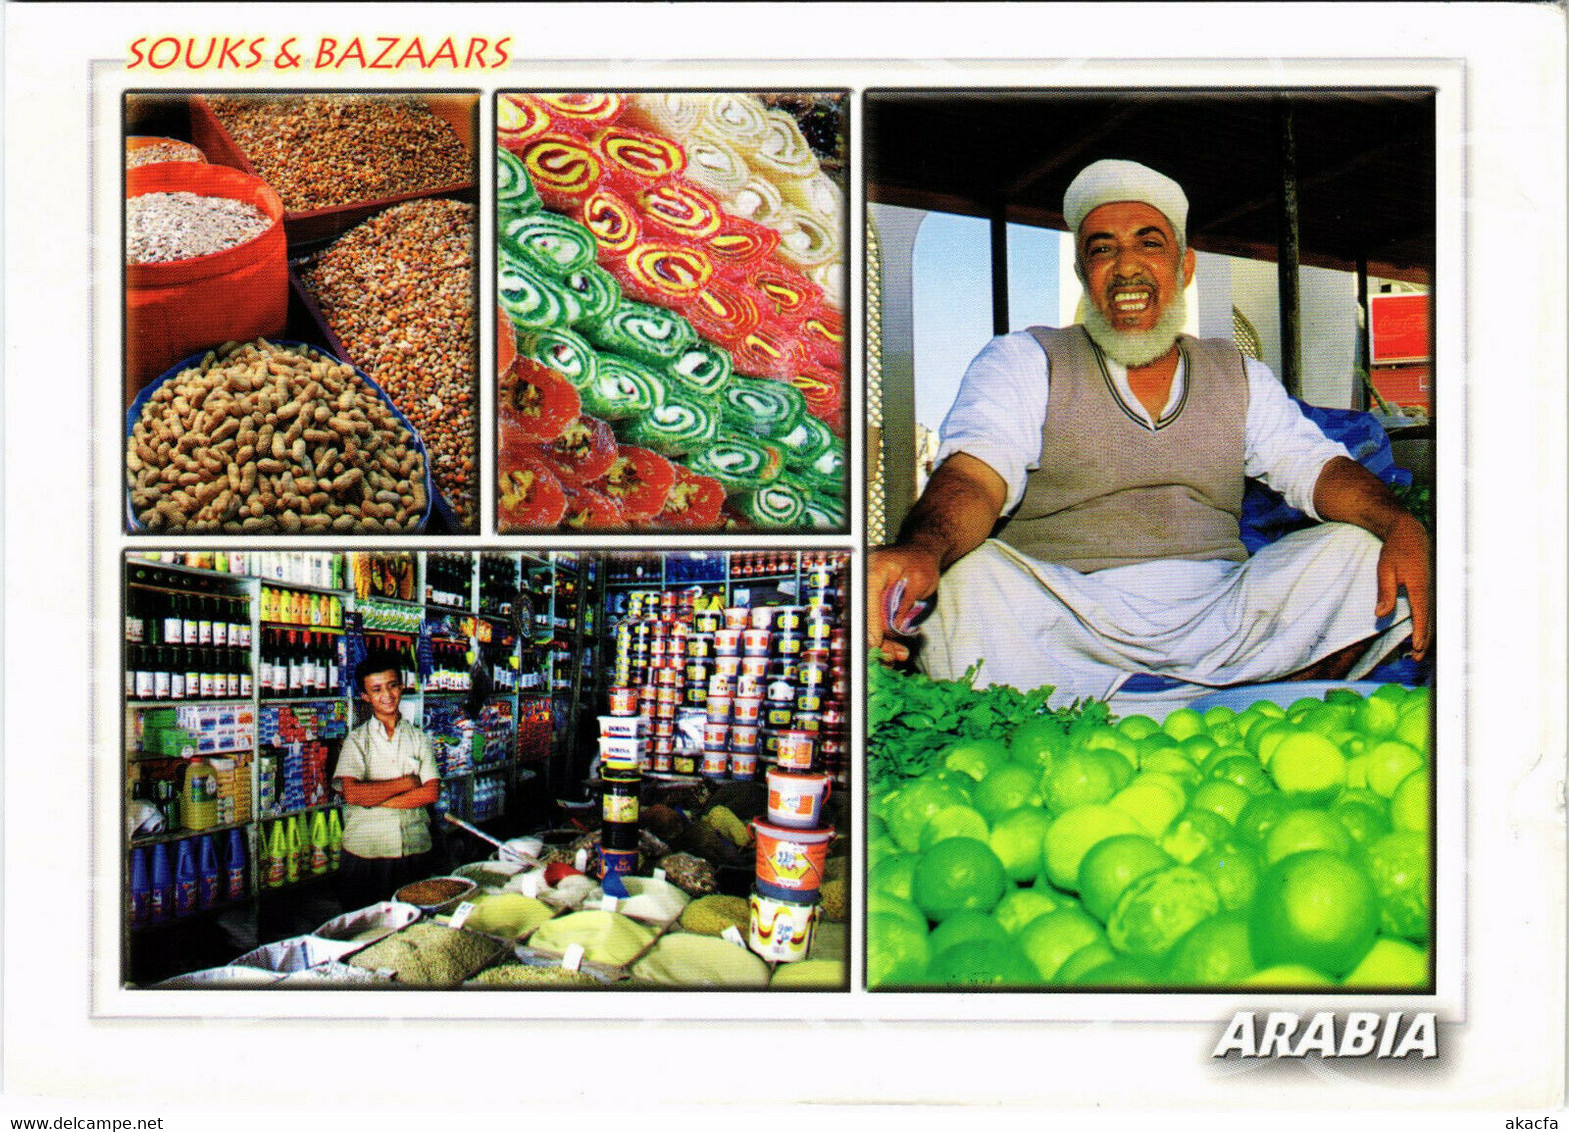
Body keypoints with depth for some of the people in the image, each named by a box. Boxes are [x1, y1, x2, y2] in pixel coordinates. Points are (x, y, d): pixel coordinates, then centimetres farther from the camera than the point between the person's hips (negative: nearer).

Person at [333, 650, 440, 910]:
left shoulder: (419, 739, 7)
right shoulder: (356, 740, 0)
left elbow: (430, 793, -6)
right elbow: (352, 793, -15)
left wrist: (376, 798, -11)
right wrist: (405, 783, -9)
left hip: (415, 851, 2)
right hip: (365, 853, -2)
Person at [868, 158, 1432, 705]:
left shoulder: (1238, 377, 20)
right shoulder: (1021, 361, 7)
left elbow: (1318, 468, 8)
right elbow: (974, 475, -11)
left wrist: (1402, 528, -17)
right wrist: (920, 552, -37)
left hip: (1219, 620, 4)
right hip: (1067, 624, -3)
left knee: (1359, 550, -17)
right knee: (967, 577, -33)